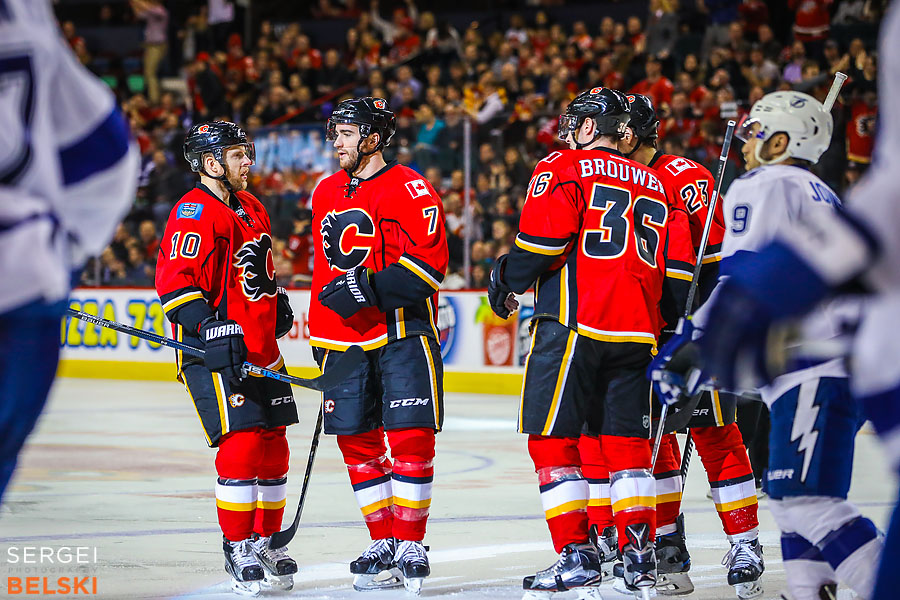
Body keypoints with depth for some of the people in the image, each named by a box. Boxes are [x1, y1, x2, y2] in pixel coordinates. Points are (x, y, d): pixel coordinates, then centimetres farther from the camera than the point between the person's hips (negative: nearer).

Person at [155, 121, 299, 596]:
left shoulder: (249, 207, 17)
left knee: (273, 446, 10)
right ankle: (237, 549, -5)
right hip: (216, 352, -9)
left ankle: (265, 540, 24)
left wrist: (275, 299, 24)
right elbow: (175, 280, -21)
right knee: (242, 442, -15)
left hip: (262, 350, 9)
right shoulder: (195, 212, -13)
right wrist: (210, 328, -29)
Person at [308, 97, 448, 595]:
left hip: (403, 333, -6)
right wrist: (319, 334, 22)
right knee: (357, 442, 6)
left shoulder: (408, 188, -8)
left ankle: (410, 544, -1)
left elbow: (432, 259, -15)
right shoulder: (326, 194, 15)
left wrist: (371, 288, -22)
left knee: (409, 438, -9)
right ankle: (382, 543, 16)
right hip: (345, 338, 7)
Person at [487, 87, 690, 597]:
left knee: (553, 440, -1)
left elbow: (542, 239, -12)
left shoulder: (564, 168, 1)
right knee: (625, 442, 13)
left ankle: (578, 556, -6)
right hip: (636, 333, 6)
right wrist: (668, 330, 25)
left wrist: (506, 281, 4)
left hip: (573, 325, -6)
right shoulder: (653, 186, 19)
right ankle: (640, 554, 10)